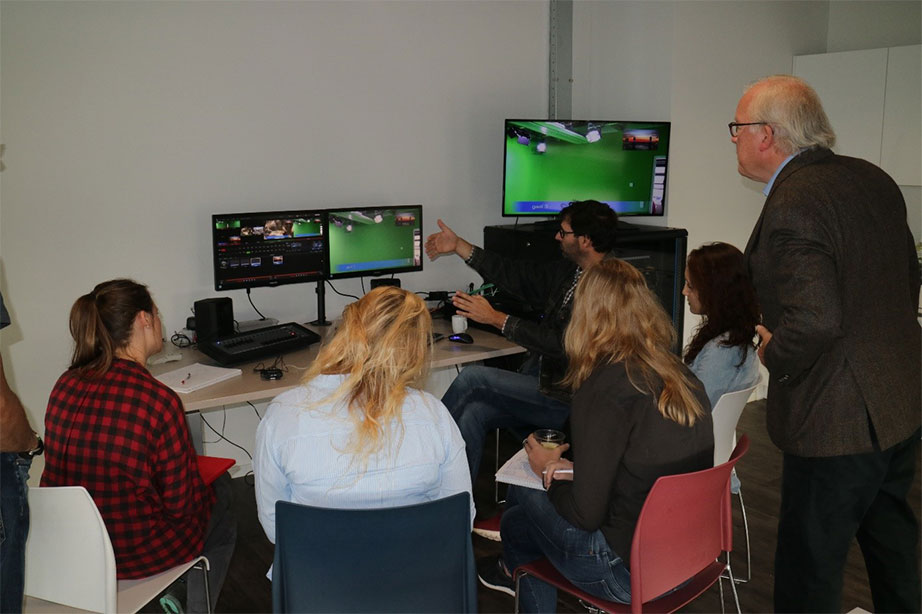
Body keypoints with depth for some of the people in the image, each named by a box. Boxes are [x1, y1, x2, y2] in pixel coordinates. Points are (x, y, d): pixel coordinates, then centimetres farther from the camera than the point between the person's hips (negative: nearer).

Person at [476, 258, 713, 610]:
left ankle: (512, 568, 47)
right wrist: (573, 469, 9)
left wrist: (547, 471, 2)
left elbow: (586, 514, -17)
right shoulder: (681, 376, 0)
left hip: (632, 572, -7)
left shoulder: (605, 388, -23)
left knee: (517, 518, 14)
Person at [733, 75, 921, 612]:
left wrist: (774, 354, -12)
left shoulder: (791, 206, -24)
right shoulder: (873, 179, 5)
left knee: (809, 568, 7)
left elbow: (815, 321, -31)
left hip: (838, 421, -9)